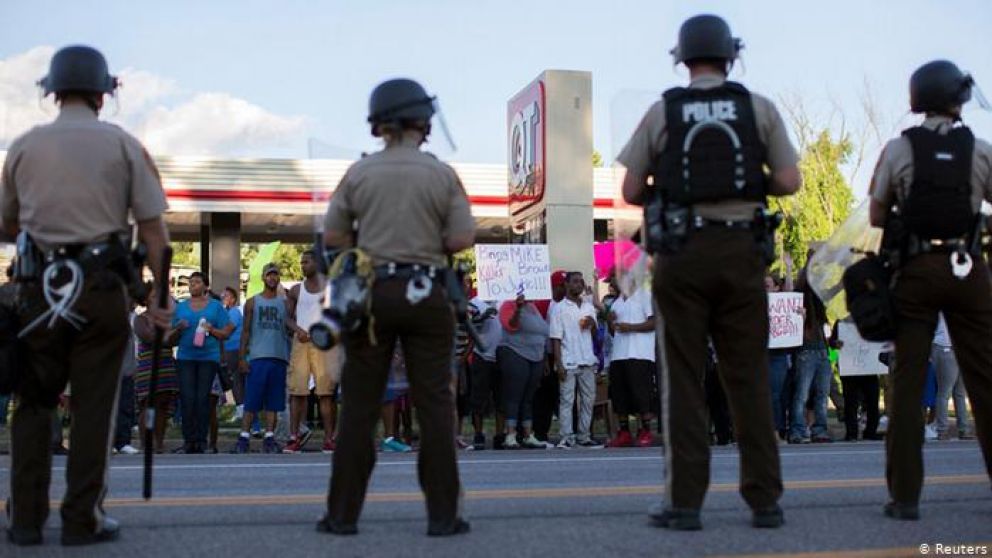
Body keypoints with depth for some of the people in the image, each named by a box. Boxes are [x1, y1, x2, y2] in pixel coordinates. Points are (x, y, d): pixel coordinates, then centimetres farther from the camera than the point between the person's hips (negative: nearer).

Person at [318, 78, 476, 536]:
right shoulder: (442, 175, -2)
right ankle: (443, 515, 6)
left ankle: (343, 513, 11)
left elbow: (332, 237, 3)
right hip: (425, 295, -1)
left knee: (359, 406, 7)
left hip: (371, 293, 1)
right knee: (434, 405, 4)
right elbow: (462, 240, -6)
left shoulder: (359, 173, 2)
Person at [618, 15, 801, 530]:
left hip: (682, 252, -1)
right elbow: (789, 182, 2)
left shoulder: (662, 112, 3)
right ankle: (765, 500, 7)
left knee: (684, 378, 2)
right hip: (741, 251, 1)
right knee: (749, 377, 6)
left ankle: (684, 502, 2)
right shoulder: (759, 108, 5)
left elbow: (630, 192, 2)